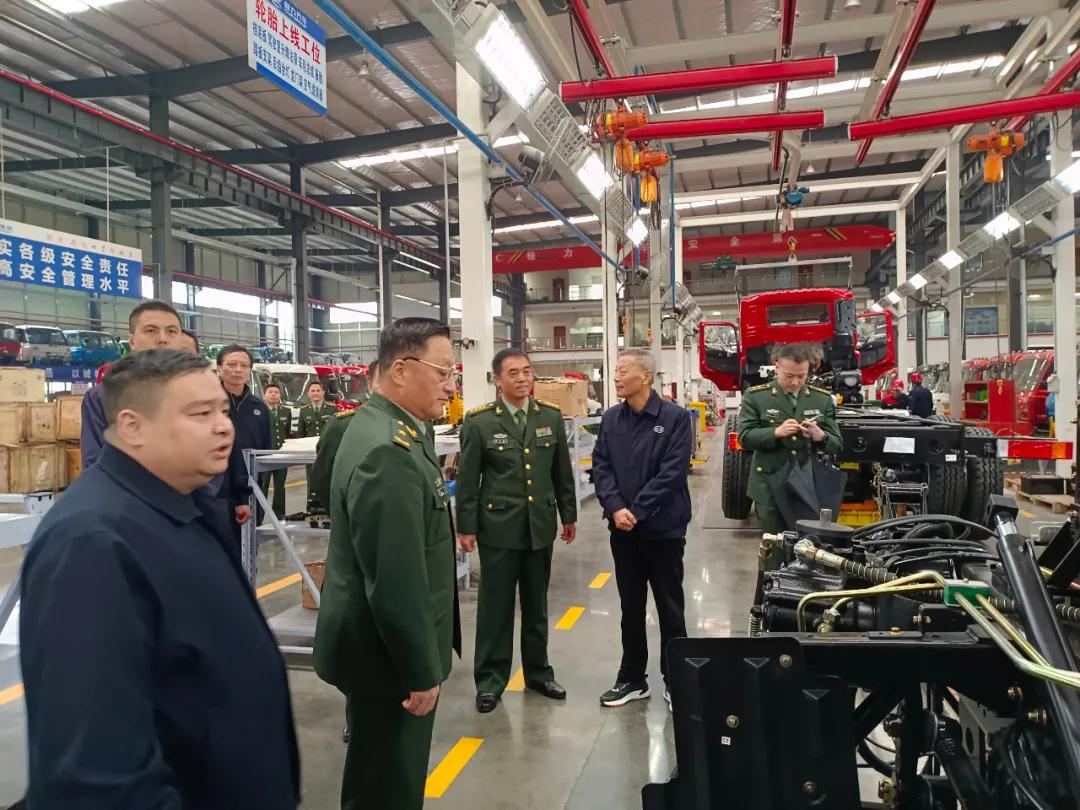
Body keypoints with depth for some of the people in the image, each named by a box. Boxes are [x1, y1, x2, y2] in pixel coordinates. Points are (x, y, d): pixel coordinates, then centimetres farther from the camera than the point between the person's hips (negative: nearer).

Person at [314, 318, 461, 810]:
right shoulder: (389, 450, -27)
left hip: (383, 644, 10)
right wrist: (422, 671, -20)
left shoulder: (388, 429, 6)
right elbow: (395, 581, -27)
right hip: (386, 654, -10)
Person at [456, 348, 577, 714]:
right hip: (498, 526, -3)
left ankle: (538, 671, 31)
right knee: (495, 605, 6)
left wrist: (568, 515, 12)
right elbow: (467, 478, -5)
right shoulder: (478, 421, -7)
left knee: (536, 604, 15)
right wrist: (466, 526, -5)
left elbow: (562, 471, 9)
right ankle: (490, 680, 20)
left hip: (540, 526, 4)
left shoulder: (551, 416, 3)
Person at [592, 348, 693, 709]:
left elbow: (672, 472, -15)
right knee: (630, 607, 14)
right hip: (622, 529, 4)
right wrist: (615, 508, -13)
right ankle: (632, 678, 27)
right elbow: (600, 467, 2)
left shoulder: (675, 418, -9)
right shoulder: (610, 419, 5)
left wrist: (637, 511, -17)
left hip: (663, 528, -4)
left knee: (670, 607, 8)